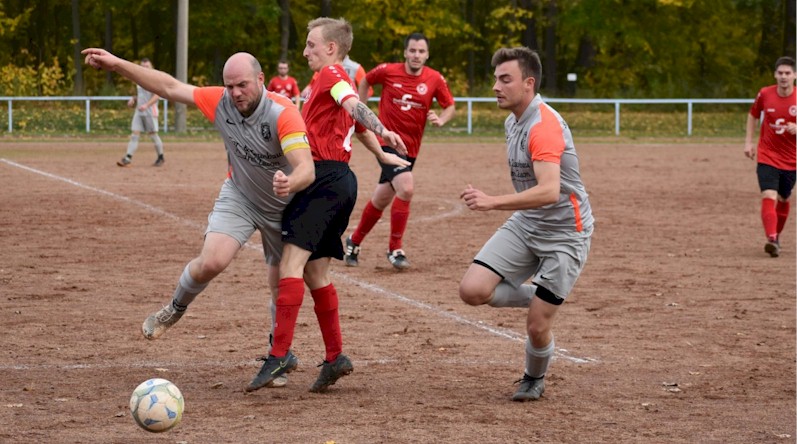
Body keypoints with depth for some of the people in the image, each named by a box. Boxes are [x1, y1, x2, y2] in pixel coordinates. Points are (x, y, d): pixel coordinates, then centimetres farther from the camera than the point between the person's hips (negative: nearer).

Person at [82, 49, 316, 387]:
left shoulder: (284, 114, -32)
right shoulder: (221, 102, -18)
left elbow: (307, 169, -41)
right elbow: (170, 87, -9)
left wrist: (290, 183, -65)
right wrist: (117, 65, -12)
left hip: (284, 206, -2)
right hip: (239, 197, 2)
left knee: (281, 286, 5)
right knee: (211, 261, -20)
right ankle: (175, 310, 10)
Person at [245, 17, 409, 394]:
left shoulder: (331, 74, -5)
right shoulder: (338, 82, 24)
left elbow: (354, 104, -25)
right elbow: (359, 124, 37)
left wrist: (383, 133, -41)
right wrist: (382, 155, 53)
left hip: (325, 177, -10)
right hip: (339, 180, 10)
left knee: (291, 263, -18)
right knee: (314, 272, 14)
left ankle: (280, 355, -26)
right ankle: (335, 357, 17)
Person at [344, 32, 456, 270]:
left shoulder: (435, 79, -4)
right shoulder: (388, 71, -9)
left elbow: (450, 106, 6)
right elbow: (365, 81, 11)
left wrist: (441, 119, -15)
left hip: (411, 147, 4)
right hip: (388, 141, -4)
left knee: (382, 199, 15)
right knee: (406, 188, -24)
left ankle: (354, 241, 36)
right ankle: (395, 249, -10)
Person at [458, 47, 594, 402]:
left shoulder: (545, 126, -24)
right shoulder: (513, 122, 6)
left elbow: (549, 191, -37)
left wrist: (493, 202, -44)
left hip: (564, 232, -8)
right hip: (525, 225, 8)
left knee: (536, 326, -6)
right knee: (473, 289, -12)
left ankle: (534, 380, 25)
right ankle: (536, 297, 13)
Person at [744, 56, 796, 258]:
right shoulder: (765, 94, -6)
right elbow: (753, 115, 13)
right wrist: (748, 141, 6)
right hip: (767, 156, -1)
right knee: (769, 197, -20)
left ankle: (777, 235, 37)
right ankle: (771, 239, -31)